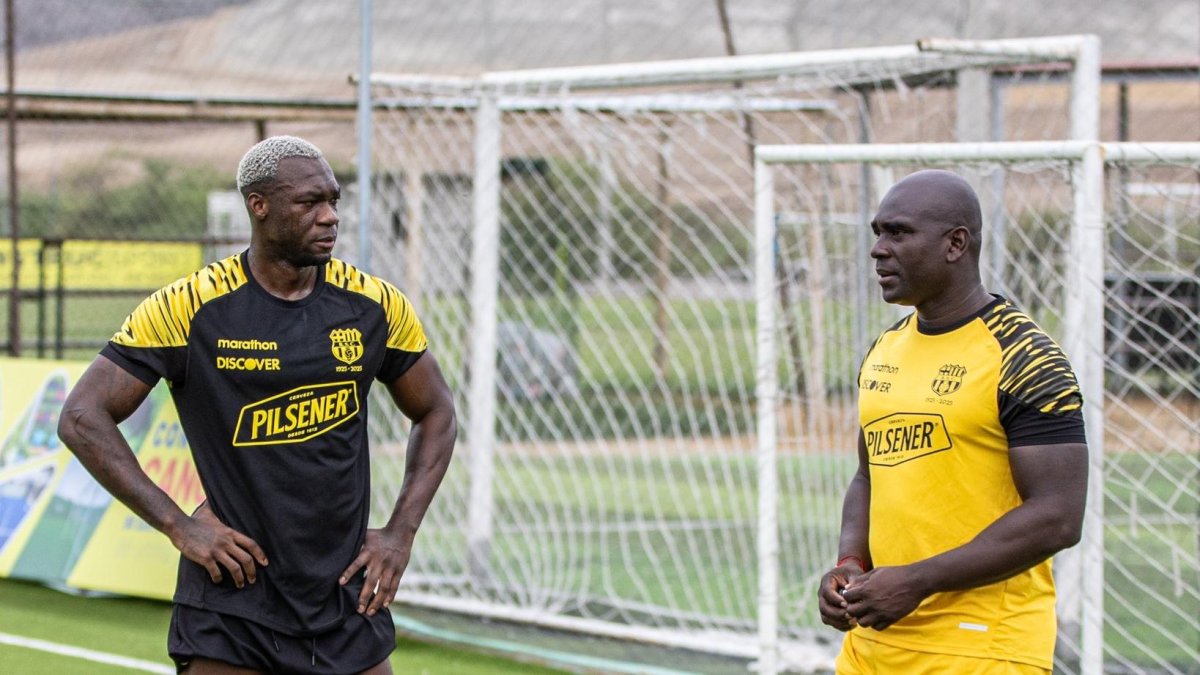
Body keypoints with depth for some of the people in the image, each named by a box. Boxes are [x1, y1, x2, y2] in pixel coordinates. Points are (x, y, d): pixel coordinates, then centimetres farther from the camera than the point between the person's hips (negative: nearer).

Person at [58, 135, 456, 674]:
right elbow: (82, 417, -6)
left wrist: (402, 531, 5)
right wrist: (178, 525, -11)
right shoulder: (189, 306, -8)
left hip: (350, 608, 3)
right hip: (231, 605, -3)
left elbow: (435, 414, 17)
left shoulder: (374, 304, 3)